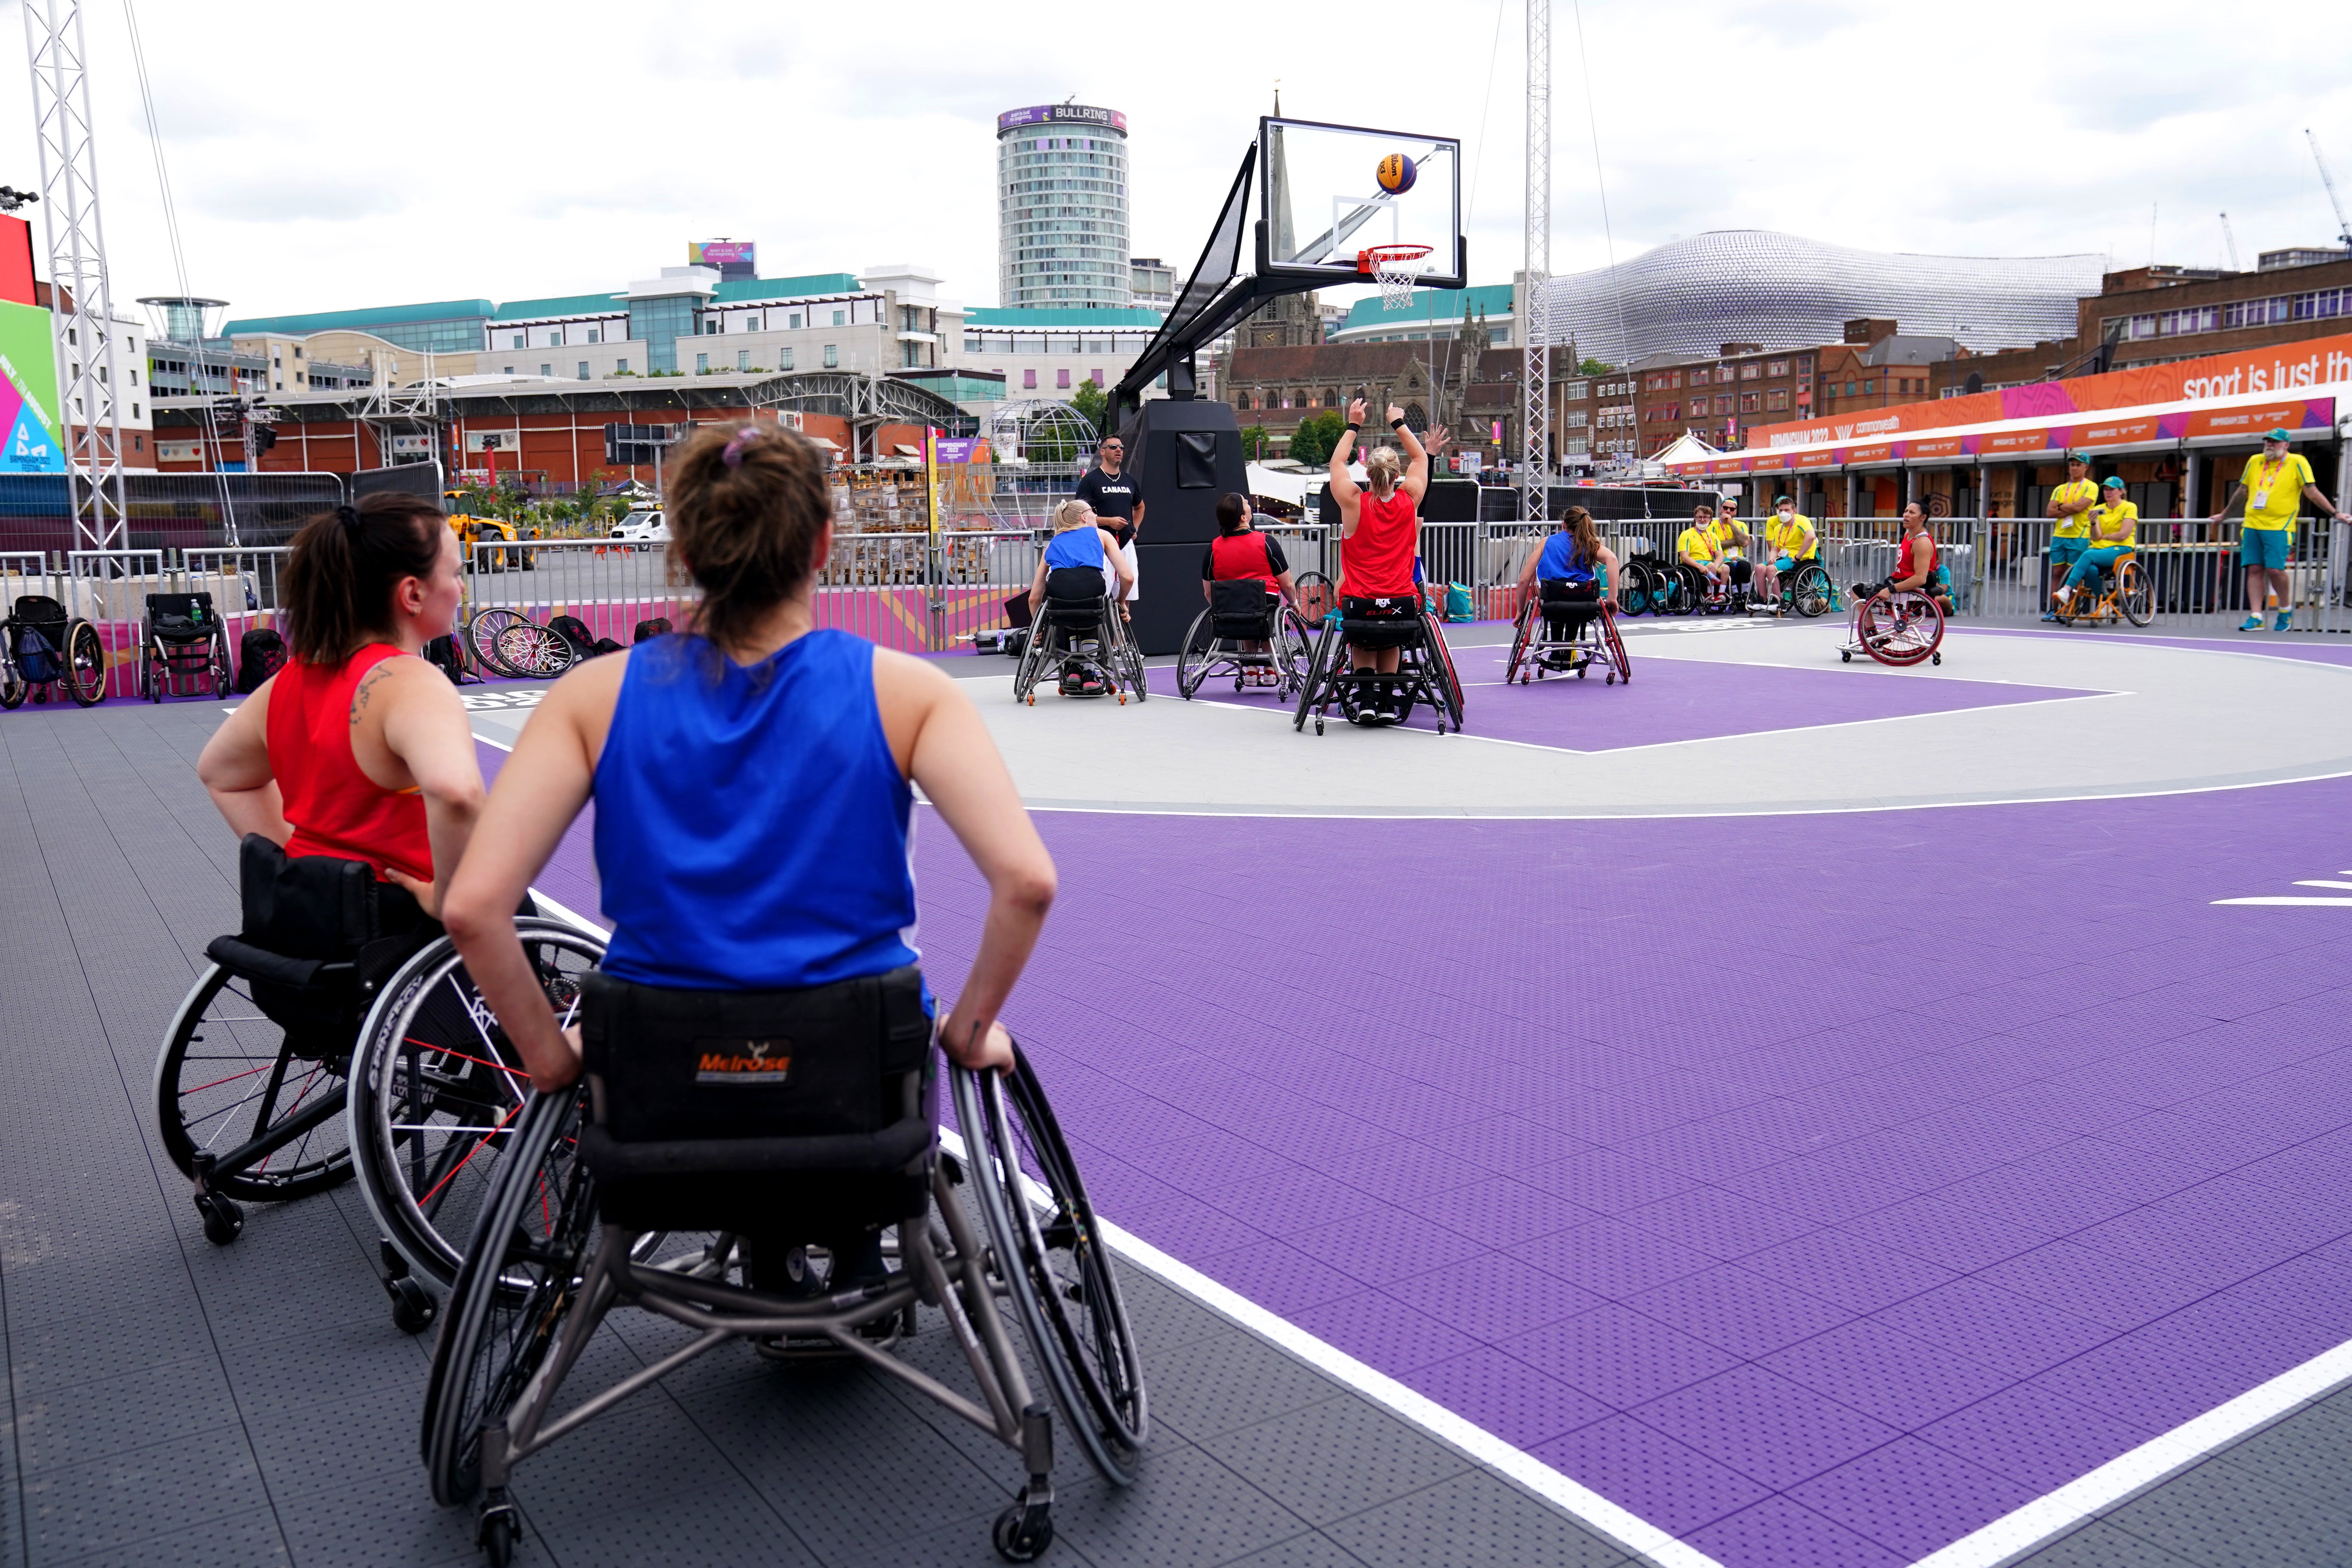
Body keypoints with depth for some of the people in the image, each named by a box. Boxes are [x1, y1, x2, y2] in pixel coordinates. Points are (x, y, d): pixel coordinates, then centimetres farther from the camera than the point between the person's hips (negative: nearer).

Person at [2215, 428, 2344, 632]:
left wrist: (2334, 513, -5)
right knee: (2255, 569, -2)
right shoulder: (2255, 462, 13)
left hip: (2279, 526, -4)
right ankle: (2255, 618, -3)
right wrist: (2224, 514, 32)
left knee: (2275, 569, -13)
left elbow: (2312, 493, 0)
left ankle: (2286, 610, 10)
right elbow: (2241, 491, 25)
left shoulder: (2297, 462, 0)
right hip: (2252, 525, 5)